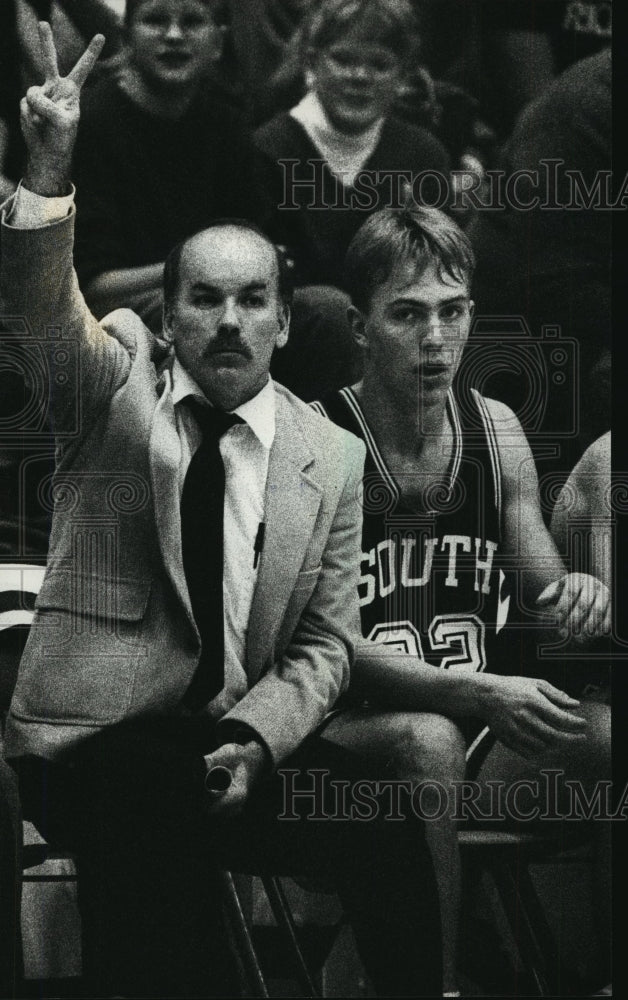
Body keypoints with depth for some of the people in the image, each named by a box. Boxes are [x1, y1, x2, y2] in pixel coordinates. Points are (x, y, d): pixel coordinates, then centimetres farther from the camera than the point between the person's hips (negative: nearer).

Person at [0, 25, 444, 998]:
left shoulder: (331, 455, 9)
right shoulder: (114, 380, 5)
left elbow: (326, 643, 8)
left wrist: (254, 737, -11)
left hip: (242, 737, 2)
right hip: (90, 736, -2)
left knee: (385, 824, -22)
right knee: (158, 832, -32)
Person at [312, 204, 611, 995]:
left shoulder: (495, 431, 7)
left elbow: (541, 597, 14)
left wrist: (576, 602, -12)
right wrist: (474, 695, -27)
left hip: (488, 734, 5)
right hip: (348, 742, -5)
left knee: (605, 734, -21)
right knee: (428, 741, -36)